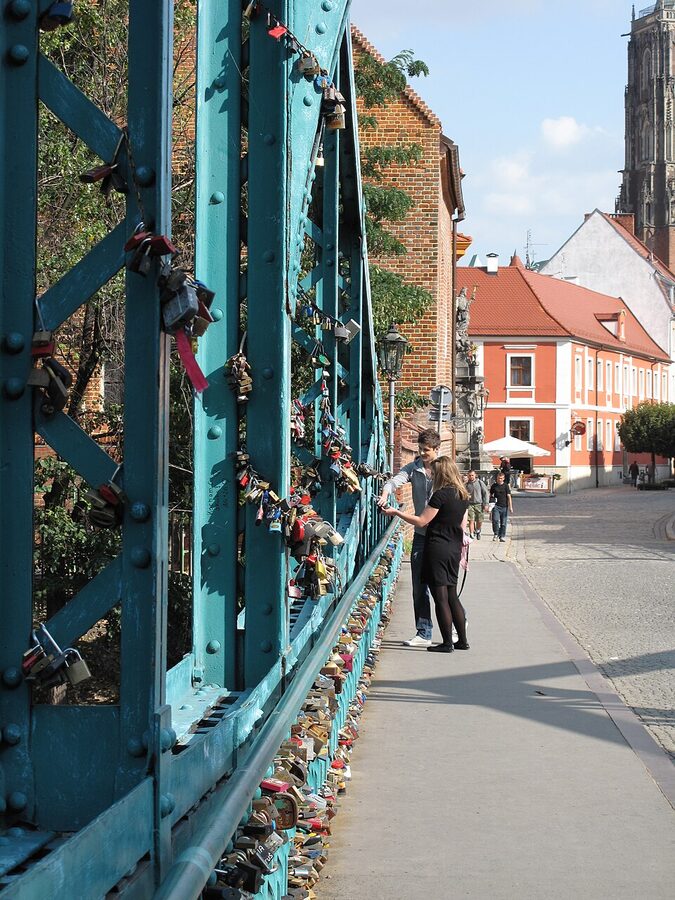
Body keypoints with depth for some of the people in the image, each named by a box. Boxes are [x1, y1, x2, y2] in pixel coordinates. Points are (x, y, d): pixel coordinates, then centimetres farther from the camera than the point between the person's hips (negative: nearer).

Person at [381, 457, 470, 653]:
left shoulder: (441, 495, -15)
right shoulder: (463, 496, 10)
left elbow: (421, 521, -14)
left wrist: (396, 512, -7)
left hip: (437, 549, -8)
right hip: (454, 549, 8)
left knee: (440, 597, -2)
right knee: (452, 595, 14)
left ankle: (447, 643, 0)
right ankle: (462, 640, 16)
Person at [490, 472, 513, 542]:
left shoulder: (506, 486, 2)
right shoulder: (494, 486, 9)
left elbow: (509, 497, -1)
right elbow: (491, 495, 18)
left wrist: (510, 507, -8)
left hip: (504, 506, -1)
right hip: (496, 506, 1)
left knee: (503, 522, 3)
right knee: (495, 520, -15)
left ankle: (502, 536, 14)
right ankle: (495, 534, 2)